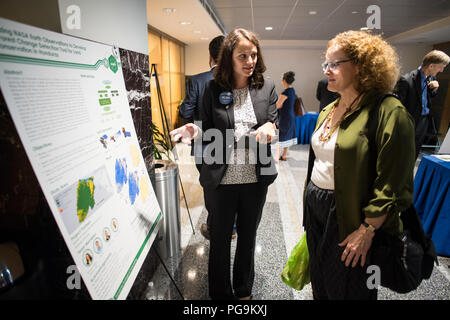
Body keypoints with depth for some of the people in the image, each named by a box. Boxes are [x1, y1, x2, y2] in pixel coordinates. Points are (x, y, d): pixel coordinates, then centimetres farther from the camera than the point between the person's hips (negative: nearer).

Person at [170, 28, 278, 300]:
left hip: (256, 178, 2)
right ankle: (220, 293, 39)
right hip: (222, 179, -1)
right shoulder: (213, 89, -3)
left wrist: (269, 128, -23)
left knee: (248, 237, 20)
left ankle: (244, 291, 44)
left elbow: (274, 125, 0)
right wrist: (195, 133, -21)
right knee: (220, 239, 14)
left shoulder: (267, 87, 1)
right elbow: (210, 134, 1)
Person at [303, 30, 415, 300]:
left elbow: (392, 184, -20)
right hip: (315, 209, 7)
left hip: (348, 217, -7)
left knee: (346, 290, 15)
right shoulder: (329, 110, 9)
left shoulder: (388, 111, -17)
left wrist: (367, 230, -19)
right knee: (320, 286, 23)